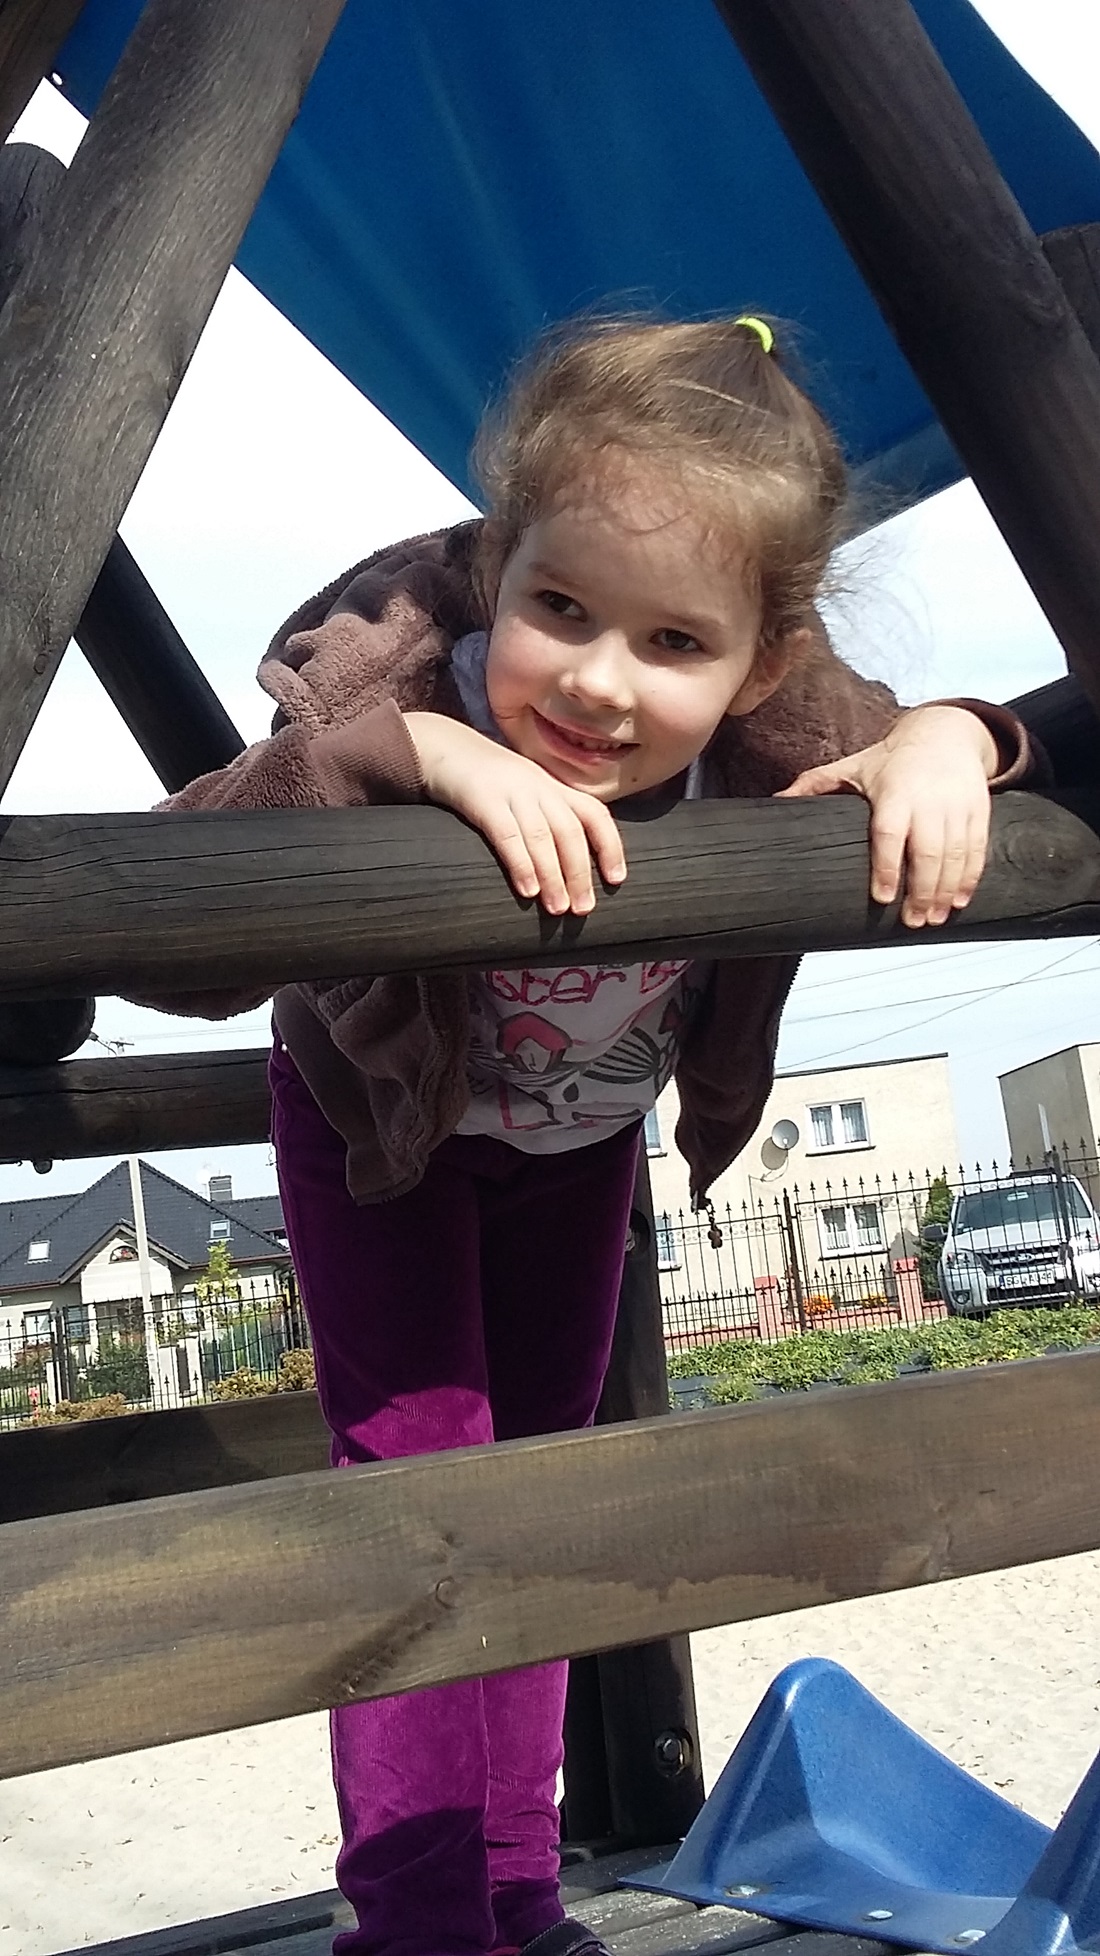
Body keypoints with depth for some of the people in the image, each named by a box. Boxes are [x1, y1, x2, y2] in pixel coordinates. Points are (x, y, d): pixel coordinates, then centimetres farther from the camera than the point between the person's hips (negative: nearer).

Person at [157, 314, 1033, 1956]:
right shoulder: (403, 671, -41)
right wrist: (401, 747, -62)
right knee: (417, 1455, -11)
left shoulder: (782, 728, -32)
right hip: (383, 1122, -3)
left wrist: (946, 739, -35)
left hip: (585, 1136, 4)